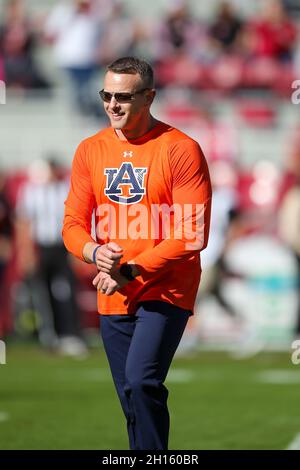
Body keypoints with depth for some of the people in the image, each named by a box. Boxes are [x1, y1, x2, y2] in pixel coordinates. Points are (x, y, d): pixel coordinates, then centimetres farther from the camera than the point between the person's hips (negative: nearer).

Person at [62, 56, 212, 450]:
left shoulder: (180, 149, -9)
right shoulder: (90, 151, 7)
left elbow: (193, 234, -14)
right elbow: (73, 224, 8)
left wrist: (132, 271, -18)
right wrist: (95, 253, -16)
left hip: (166, 291, -5)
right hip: (113, 298, 6)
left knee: (141, 382, -23)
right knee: (132, 401, 10)